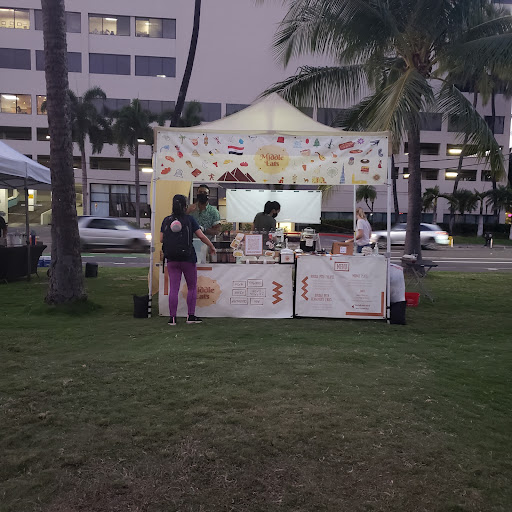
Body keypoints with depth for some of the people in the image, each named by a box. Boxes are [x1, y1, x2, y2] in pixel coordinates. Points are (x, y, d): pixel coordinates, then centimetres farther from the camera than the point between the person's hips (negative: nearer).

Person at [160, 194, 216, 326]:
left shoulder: (166, 220, 3)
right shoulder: (189, 219, -5)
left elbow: (161, 239, 5)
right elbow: (201, 236, -5)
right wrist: (212, 247, 8)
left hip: (172, 259, 3)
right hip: (188, 258, -3)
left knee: (173, 289, 4)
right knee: (192, 287, 11)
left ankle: (172, 318, 4)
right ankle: (191, 316, 13)